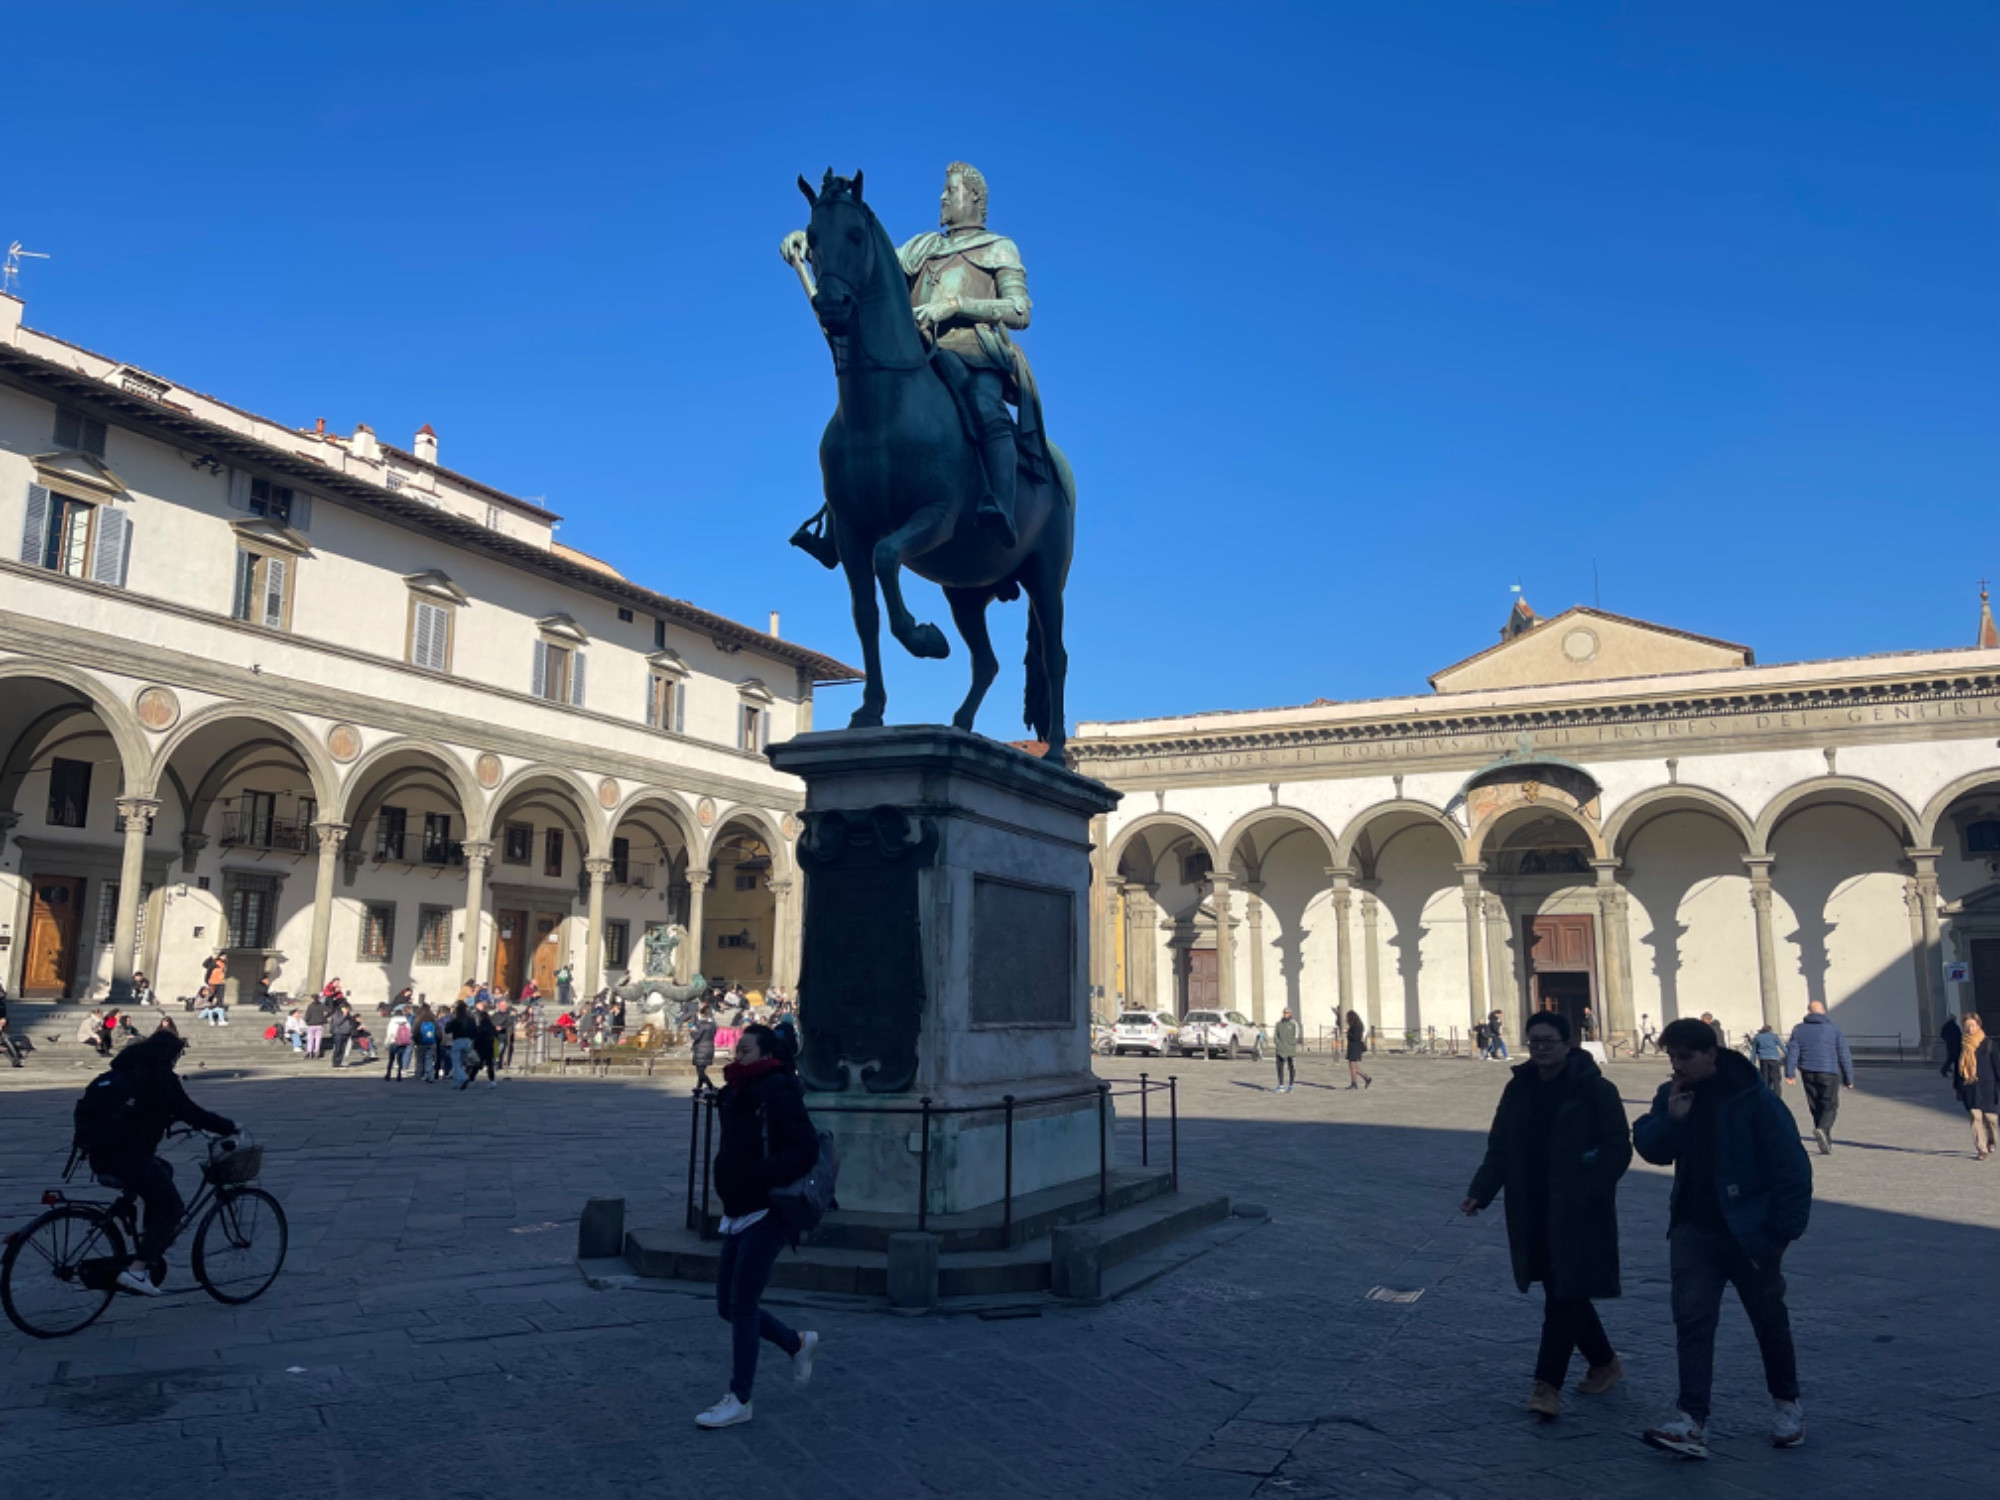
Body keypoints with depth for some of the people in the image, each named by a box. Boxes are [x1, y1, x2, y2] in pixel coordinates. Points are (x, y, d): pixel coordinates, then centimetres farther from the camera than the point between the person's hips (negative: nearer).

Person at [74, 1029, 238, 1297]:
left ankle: (147, 1247, 26)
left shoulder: (125, 1071, 18)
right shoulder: (159, 1078, -7)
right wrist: (228, 1127, 2)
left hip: (100, 1154, 9)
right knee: (170, 1207, 2)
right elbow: (190, 1113, -8)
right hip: (127, 1155, -9)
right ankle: (137, 1270, -11)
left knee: (163, 1173, 30)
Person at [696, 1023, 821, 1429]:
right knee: (727, 1305, 12)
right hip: (738, 1214, 9)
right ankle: (798, 1344, 32)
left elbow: (807, 1149, -23)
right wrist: (725, 1161, 8)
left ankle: (738, 1400, 7)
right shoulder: (738, 1095, 12)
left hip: (765, 1216, -9)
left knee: (741, 1305, -6)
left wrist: (761, 1178, -27)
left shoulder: (777, 1094, -15)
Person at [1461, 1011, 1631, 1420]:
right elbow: (1499, 1150, 9)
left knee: (1563, 1295, -7)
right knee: (1564, 1293, 14)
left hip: (1577, 1214, -6)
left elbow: (1618, 1149, -11)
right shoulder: (1518, 1089, 7)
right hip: (1532, 1213, 6)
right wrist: (1479, 1193, -4)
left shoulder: (1595, 1089, -9)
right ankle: (1605, 1362, 34)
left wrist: (1587, 1193, -22)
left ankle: (1547, 1385, -1)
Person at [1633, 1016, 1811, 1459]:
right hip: (1693, 1229, 4)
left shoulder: (1754, 1099, -16)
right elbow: (1649, 1149, 4)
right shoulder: (1672, 1095, 1)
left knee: (1769, 1320, 14)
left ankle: (1786, 1404, 36)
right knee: (1692, 1320, -5)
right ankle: (1692, 1421, -8)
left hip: (1749, 1232, -4)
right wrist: (1670, 1119, -15)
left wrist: (1784, 1230, -14)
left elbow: (1792, 1168, -14)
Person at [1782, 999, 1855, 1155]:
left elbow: (1792, 1051, -3)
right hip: (1829, 1073, -2)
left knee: (1816, 1108, 10)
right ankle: (1822, 1129, -26)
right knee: (1830, 1106, 2)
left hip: (1808, 1074, 2)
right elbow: (1844, 1056, 3)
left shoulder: (1799, 1030, 6)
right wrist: (1849, 1079, 9)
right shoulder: (1833, 1030, 2)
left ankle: (1826, 1144, 13)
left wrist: (1790, 1073, -5)